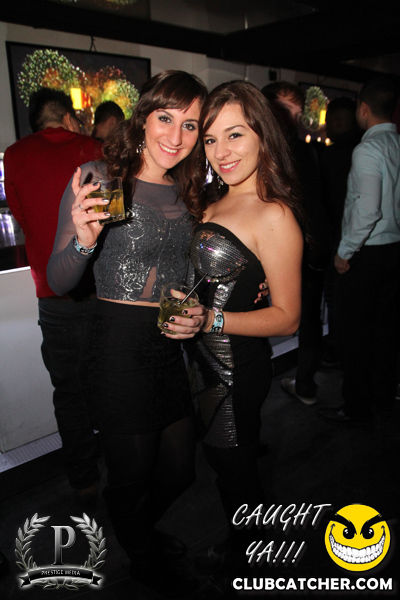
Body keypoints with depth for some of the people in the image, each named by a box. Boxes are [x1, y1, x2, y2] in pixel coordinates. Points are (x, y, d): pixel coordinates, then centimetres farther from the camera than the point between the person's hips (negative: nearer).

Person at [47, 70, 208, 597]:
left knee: (180, 469, 19)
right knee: (132, 473, 12)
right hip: (122, 346, -6)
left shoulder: (186, 192, 8)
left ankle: (141, 530, 54)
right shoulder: (101, 178, -10)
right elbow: (59, 282, -12)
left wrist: (199, 311, 1)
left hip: (174, 343, 6)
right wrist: (83, 240, -30)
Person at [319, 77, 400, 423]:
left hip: (367, 253, -8)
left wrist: (345, 252, -14)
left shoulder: (367, 150, -15)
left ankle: (357, 407, 14)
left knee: (356, 333, 3)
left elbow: (367, 210, -24)